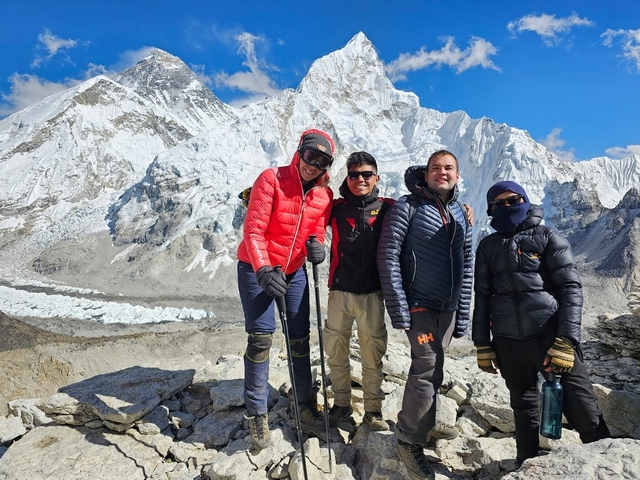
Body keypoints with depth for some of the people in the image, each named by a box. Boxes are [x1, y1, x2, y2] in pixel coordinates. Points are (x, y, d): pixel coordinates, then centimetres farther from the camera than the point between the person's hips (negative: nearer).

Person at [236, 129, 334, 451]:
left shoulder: (324, 195, -3)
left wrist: (316, 243, -22)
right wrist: (263, 271, -33)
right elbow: (253, 230, -21)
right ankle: (257, 414, 11)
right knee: (261, 337, -5)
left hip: (294, 270, 5)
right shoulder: (271, 179, -16)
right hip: (256, 268, -4)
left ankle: (306, 409, 21)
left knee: (300, 340, 7)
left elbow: (317, 231, 3)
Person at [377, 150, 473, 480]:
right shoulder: (408, 207, -7)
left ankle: (415, 427, 30)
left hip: (448, 309, 6)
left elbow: (466, 268, 12)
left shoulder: (461, 215, 11)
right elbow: (388, 257, -13)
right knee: (428, 370, -9)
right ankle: (410, 441, 9)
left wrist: (462, 316, 8)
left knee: (429, 372, 12)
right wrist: (399, 309, -17)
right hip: (419, 305, -6)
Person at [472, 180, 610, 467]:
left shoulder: (549, 238, 1)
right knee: (524, 408, 15)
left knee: (583, 410, -6)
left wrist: (566, 341, -15)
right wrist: (482, 345, 6)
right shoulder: (488, 247, 10)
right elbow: (482, 297, 11)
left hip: (551, 335, -3)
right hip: (508, 343, 3)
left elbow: (571, 289, -6)